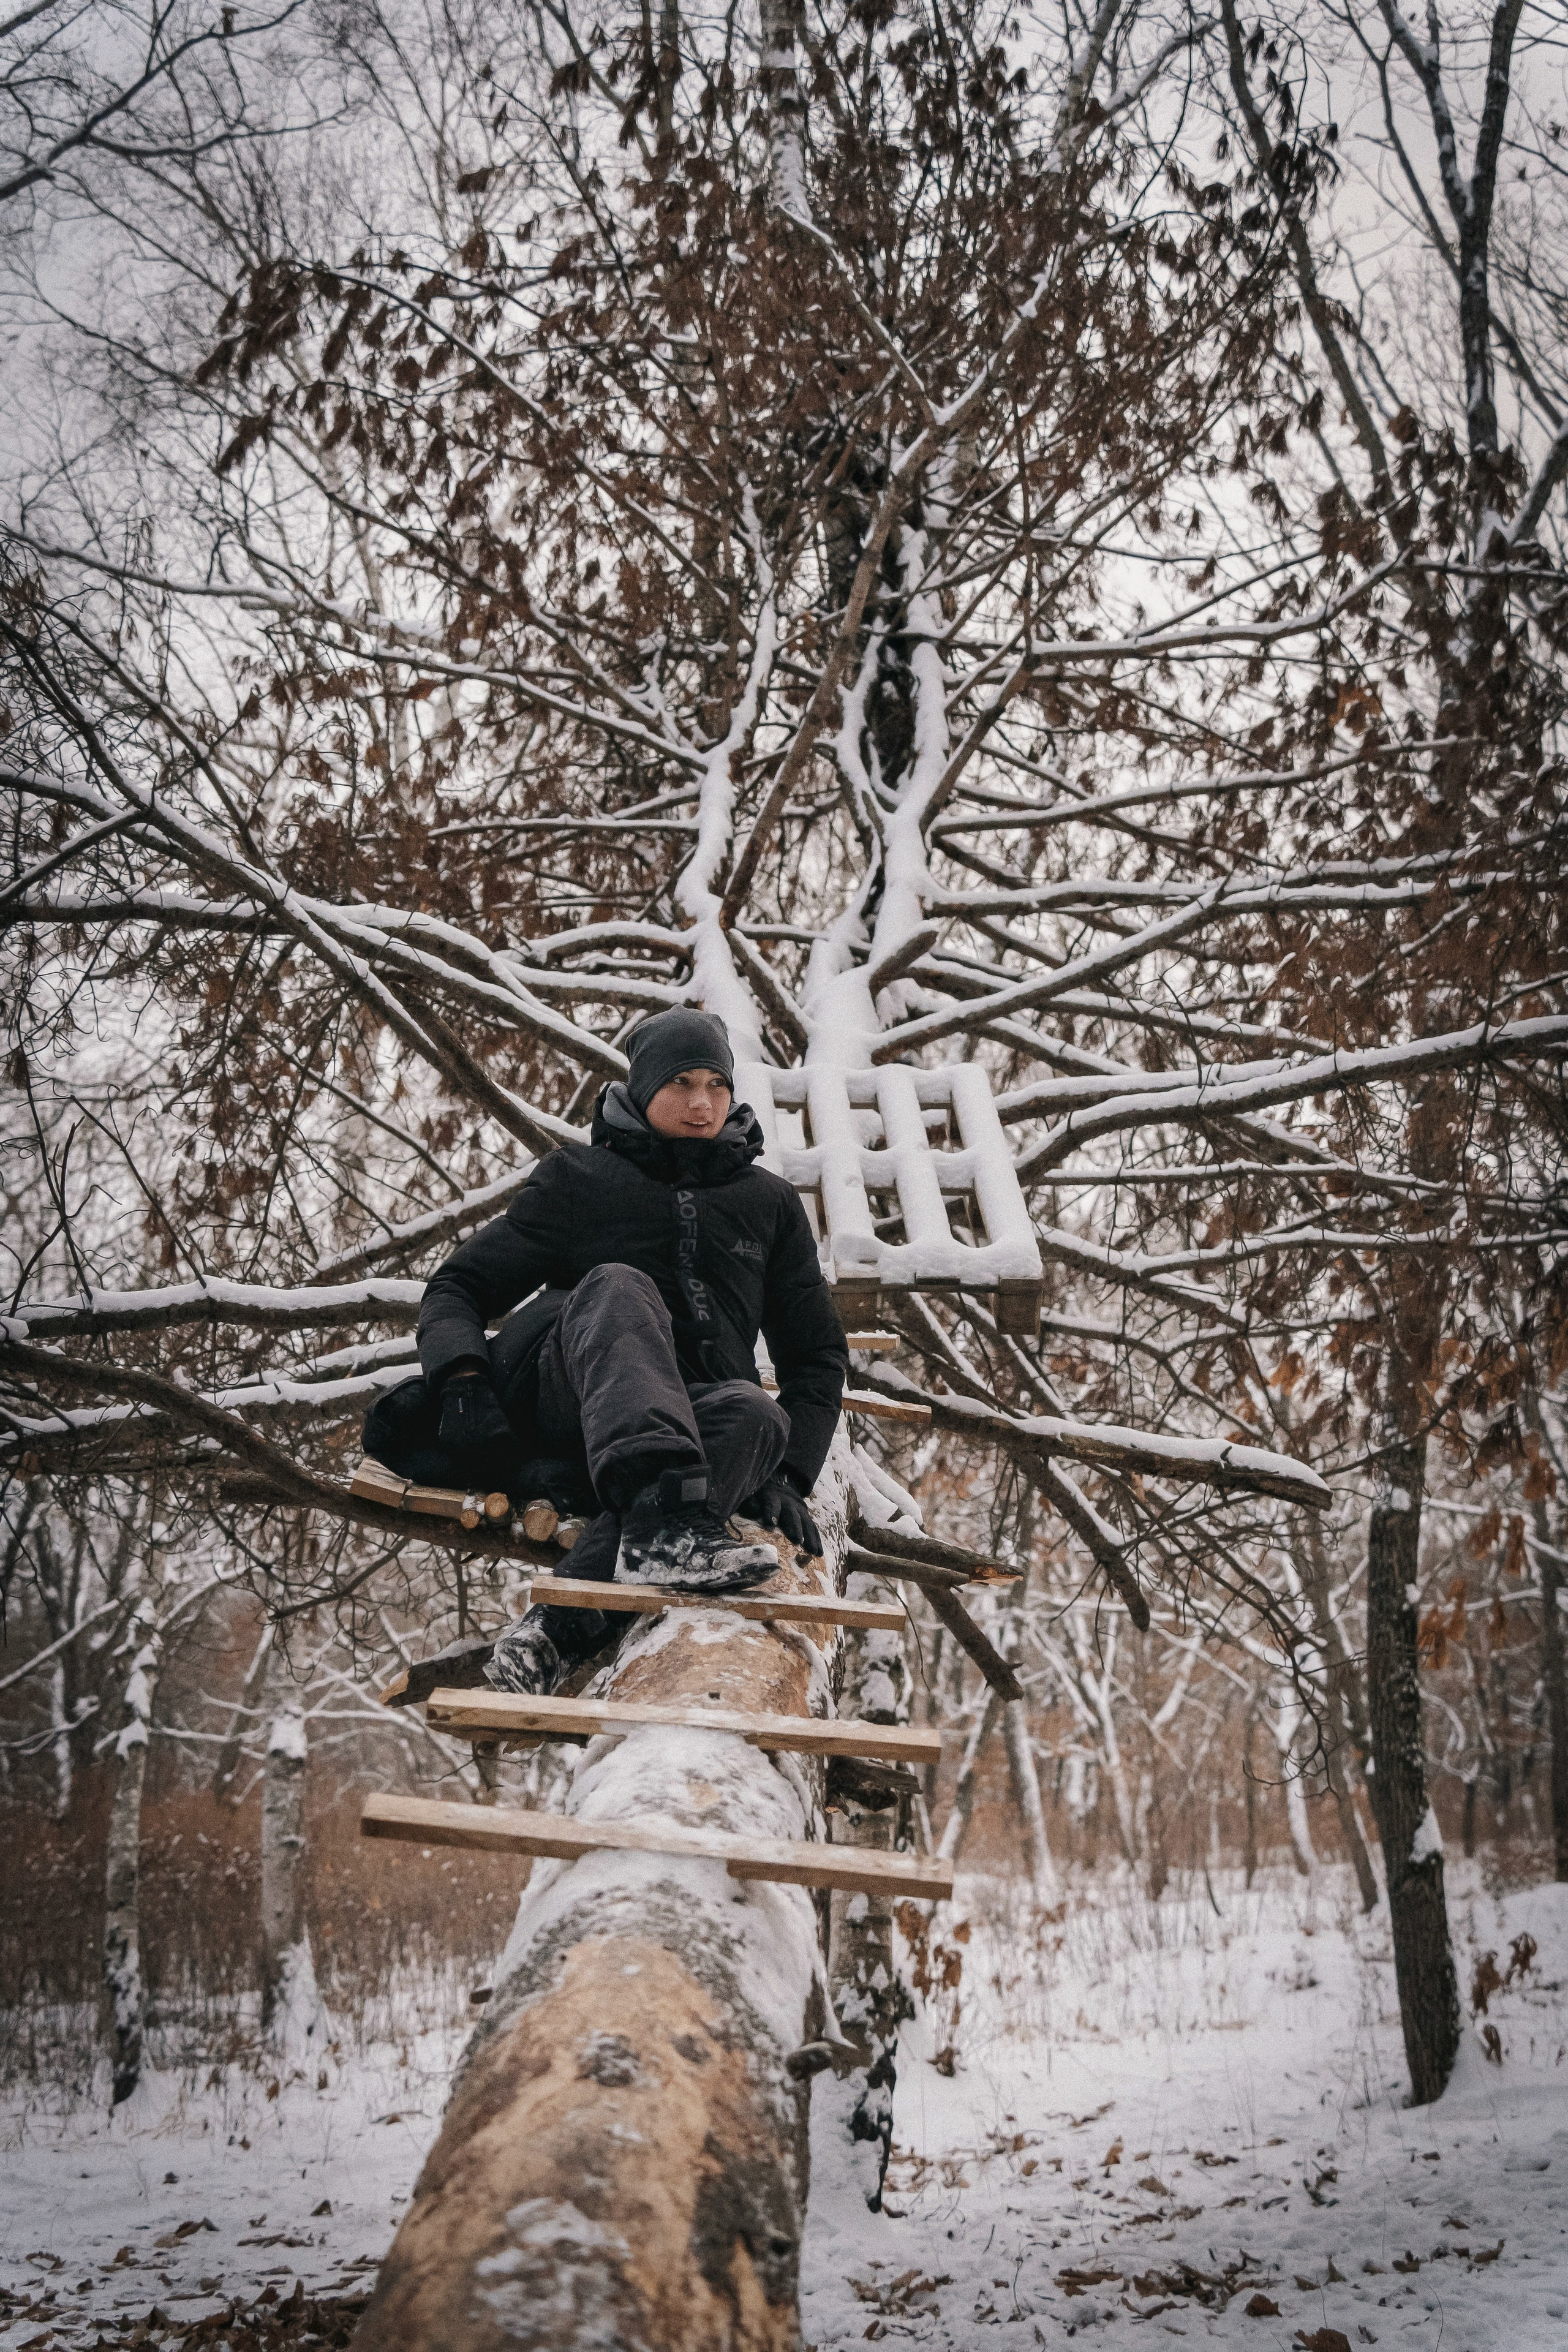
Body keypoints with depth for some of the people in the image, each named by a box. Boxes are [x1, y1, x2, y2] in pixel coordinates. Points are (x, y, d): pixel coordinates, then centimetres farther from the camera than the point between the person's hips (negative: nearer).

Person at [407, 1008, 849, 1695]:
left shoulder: (770, 1203, 19)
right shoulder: (580, 1176, 13)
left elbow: (816, 1354, 18)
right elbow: (458, 1288, 8)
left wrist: (787, 1473, 1)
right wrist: (462, 1383, -14)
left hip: (699, 1421, 2)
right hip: (561, 1399, -2)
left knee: (756, 1415, -35)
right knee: (617, 1285, -34)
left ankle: (571, 1612, -48)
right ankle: (662, 1519, -59)